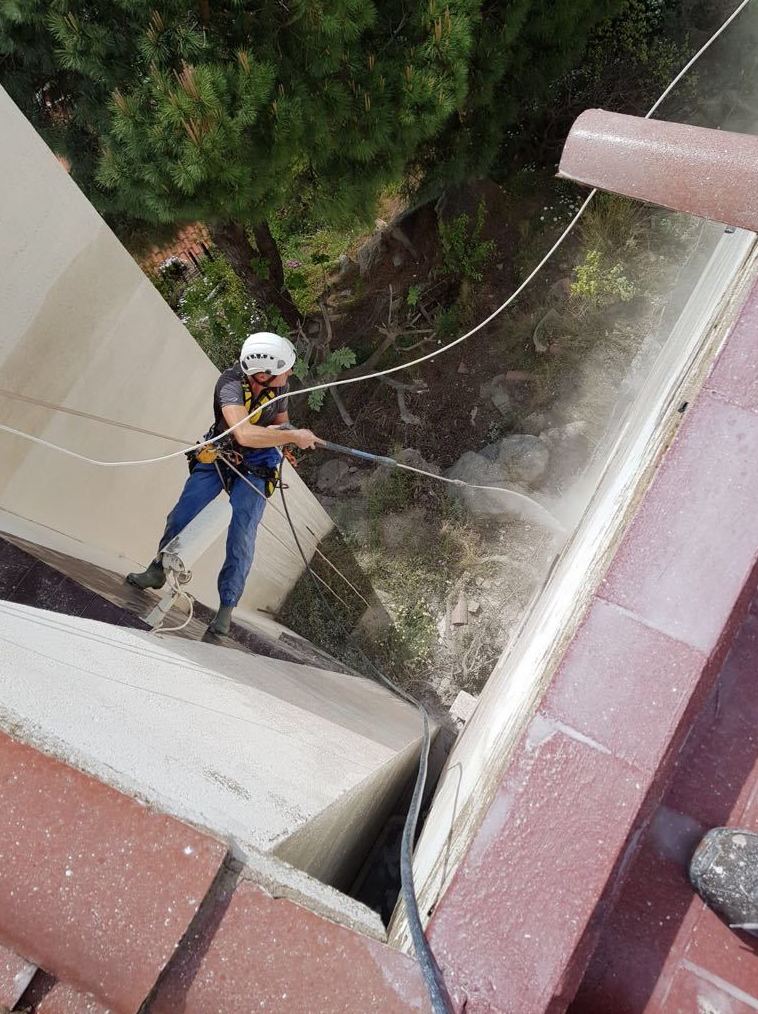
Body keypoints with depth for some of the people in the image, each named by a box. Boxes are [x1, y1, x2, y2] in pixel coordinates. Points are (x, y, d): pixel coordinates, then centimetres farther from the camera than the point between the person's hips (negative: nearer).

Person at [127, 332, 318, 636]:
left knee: (242, 539, -7)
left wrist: (281, 432, -17)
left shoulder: (279, 384, -15)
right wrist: (293, 436, -42)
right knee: (180, 517, 2)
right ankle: (158, 572, 31)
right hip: (217, 455, -1)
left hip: (256, 466, 2)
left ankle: (226, 608, 7)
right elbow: (245, 434, -47)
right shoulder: (231, 383, -30)